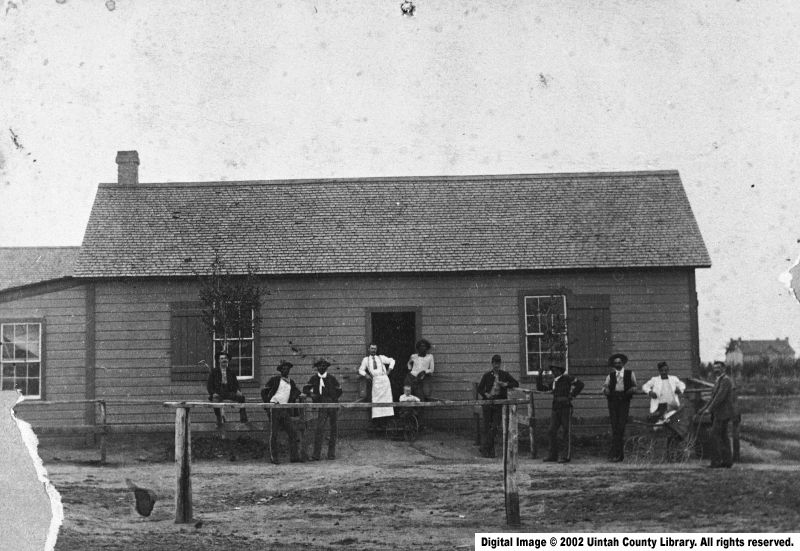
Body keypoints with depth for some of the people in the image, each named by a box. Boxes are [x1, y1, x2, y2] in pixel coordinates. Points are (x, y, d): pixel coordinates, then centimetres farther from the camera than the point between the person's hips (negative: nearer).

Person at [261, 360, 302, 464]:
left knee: (292, 433, -3)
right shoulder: (275, 379, 2)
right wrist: (268, 402, -6)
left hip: (285, 410, 4)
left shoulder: (291, 382, 15)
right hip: (274, 409, -4)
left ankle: (294, 456, 0)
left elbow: (297, 391, 28)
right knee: (273, 434, -3)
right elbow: (264, 391, 4)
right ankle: (273, 457, 2)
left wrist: (292, 400, 12)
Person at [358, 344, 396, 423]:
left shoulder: (381, 358, 13)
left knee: (386, 398, -4)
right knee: (376, 399, -7)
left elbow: (392, 361, 20)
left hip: (384, 378, 0)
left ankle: (387, 416, -3)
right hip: (375, 380, 0)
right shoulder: (366, 359, 11)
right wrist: (366, 374, -5)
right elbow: (361, 370, 13)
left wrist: (389, 370, 8)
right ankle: (376, 416, -7)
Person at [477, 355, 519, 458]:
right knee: (487, 427, 1)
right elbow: (480, 388, 5)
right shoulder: (487, 375, 3)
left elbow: (516, 384, 5)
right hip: (488, 403, -1)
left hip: (499, 403, 1)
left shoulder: (505, 375, 6)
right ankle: (486, 449, 9)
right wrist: (486, 394, -14)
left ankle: (484, 447, 1)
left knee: (495, 427, -7)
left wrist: (506, 384, -10)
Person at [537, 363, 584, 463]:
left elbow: (580, 384, -5)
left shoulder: (566, 378, 0)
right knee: (552, 432, 3)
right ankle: (553, 455, 10)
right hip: (555, 409, 7)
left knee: (566, 432, -4)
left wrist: (571, 396, -7)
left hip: (566, 407, -7)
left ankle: (566, 456, -3)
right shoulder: (553, 383, 18)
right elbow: (540, 388, 20)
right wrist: (539, 376, 9)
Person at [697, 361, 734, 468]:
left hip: (723, 414, -10)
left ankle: (716, 461, -10)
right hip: (719, 414, 10)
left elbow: (720, 396, -22)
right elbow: (713, 398, 22)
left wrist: (709, 409, -23)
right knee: (722, 437, 10)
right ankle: (727, 461, 12)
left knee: (714, 436, -11)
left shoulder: (725, 380, -13)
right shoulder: (719, 381, 19)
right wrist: (704, 408, 15)